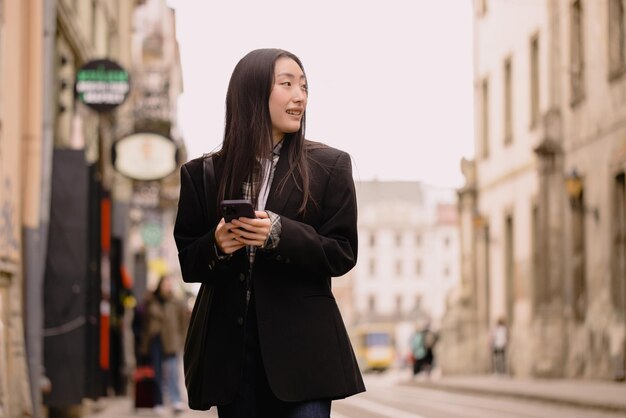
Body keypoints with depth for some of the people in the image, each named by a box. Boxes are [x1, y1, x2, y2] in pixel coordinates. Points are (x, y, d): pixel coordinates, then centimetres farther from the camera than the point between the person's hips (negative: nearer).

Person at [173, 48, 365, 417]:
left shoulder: (330, 165, 4)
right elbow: (188, 263, 10)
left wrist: (279, 235, -17)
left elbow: (342, 255, -1)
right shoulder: (202, 174, 7)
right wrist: (216, 245, -13)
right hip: (231, 349, 2)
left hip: (302, 346, -2)